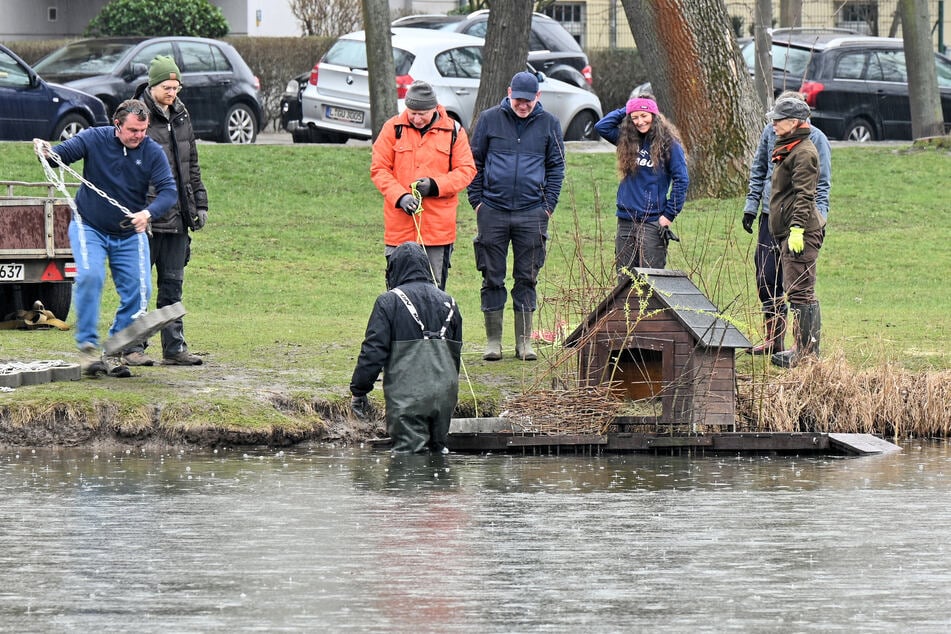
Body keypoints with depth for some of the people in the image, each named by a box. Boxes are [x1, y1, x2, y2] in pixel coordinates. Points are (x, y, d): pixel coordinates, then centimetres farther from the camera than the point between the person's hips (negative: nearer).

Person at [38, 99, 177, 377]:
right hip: (89, 227, -3)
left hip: (130, 235, 3)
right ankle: (88, 346, -19)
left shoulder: (153, 152, -9)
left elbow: (168, 190, -16)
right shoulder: (94, 139, -12)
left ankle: (114, 353, 6)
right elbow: (62, 153, -16)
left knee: (138, 290, -6)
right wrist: (47, 153, -41)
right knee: (90, 276, -25)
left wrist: (149, 213, -36)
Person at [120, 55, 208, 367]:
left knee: (172, 283, 9)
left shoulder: (181, 116, 12)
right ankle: (133, 347, 5)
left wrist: (199, 203, 18)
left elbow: (191, 163, 22)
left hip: (177, 217, 6)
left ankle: (174, 347, 11)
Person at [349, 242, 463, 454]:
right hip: (445, 394, 5)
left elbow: (373, 351, -7)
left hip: (406, 395, -5)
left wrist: (359, 390, 0)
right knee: (438, 448, 15)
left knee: (408, 450, -7)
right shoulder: (448, 303, 15)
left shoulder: (389, 302, -4)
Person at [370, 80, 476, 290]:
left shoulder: (453, 132, 4)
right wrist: (400, 196, -14)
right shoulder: (393, 129, 3)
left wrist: (435, 185, -13)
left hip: (438, 225, 0)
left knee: (435, 287, 5)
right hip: (400, 224, 0)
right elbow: (379, 169, 2)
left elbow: (466, 170, 4)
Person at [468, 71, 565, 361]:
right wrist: (476, 200, 0)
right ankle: (493, 341, 9)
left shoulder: (548, 124, 5)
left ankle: (524, 341, 11)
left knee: (527, 278, 5)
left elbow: (556, 167, 10)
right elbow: (475, 162, 8)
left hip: (532, 213, 0)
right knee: (492, 277, 3)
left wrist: (548, 205, 2)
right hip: (492, 211, 0)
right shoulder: (489, 119, 3)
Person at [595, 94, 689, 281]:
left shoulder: (669, 144, -5)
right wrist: (625, 110, 7)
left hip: (652, 222, -6)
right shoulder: (627, 140, 11)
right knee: (624, 278, 6)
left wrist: (668, 215, -9)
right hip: (626, 221, 6)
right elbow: (601, 126, 8)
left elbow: (681, 180, -6)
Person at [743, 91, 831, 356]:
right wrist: (751, 206, 12)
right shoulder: (771, 132, 6)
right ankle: (773, 339, 18)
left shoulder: (815, 138, -7)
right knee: (766, 277, 7)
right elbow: (758, 171, 16)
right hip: (771, 215, 5)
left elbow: (822, 183, -5)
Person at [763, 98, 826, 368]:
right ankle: (804, 349, 17)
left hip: (801, 232, -11)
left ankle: (807, 351, -11)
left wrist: (797, 227, -24)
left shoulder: (804, 153, -13)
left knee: (800, 292, -11)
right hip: (786, 230, 11)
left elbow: (804, 194, -19)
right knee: (796, 292, 13)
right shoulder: (787, 150, 19)